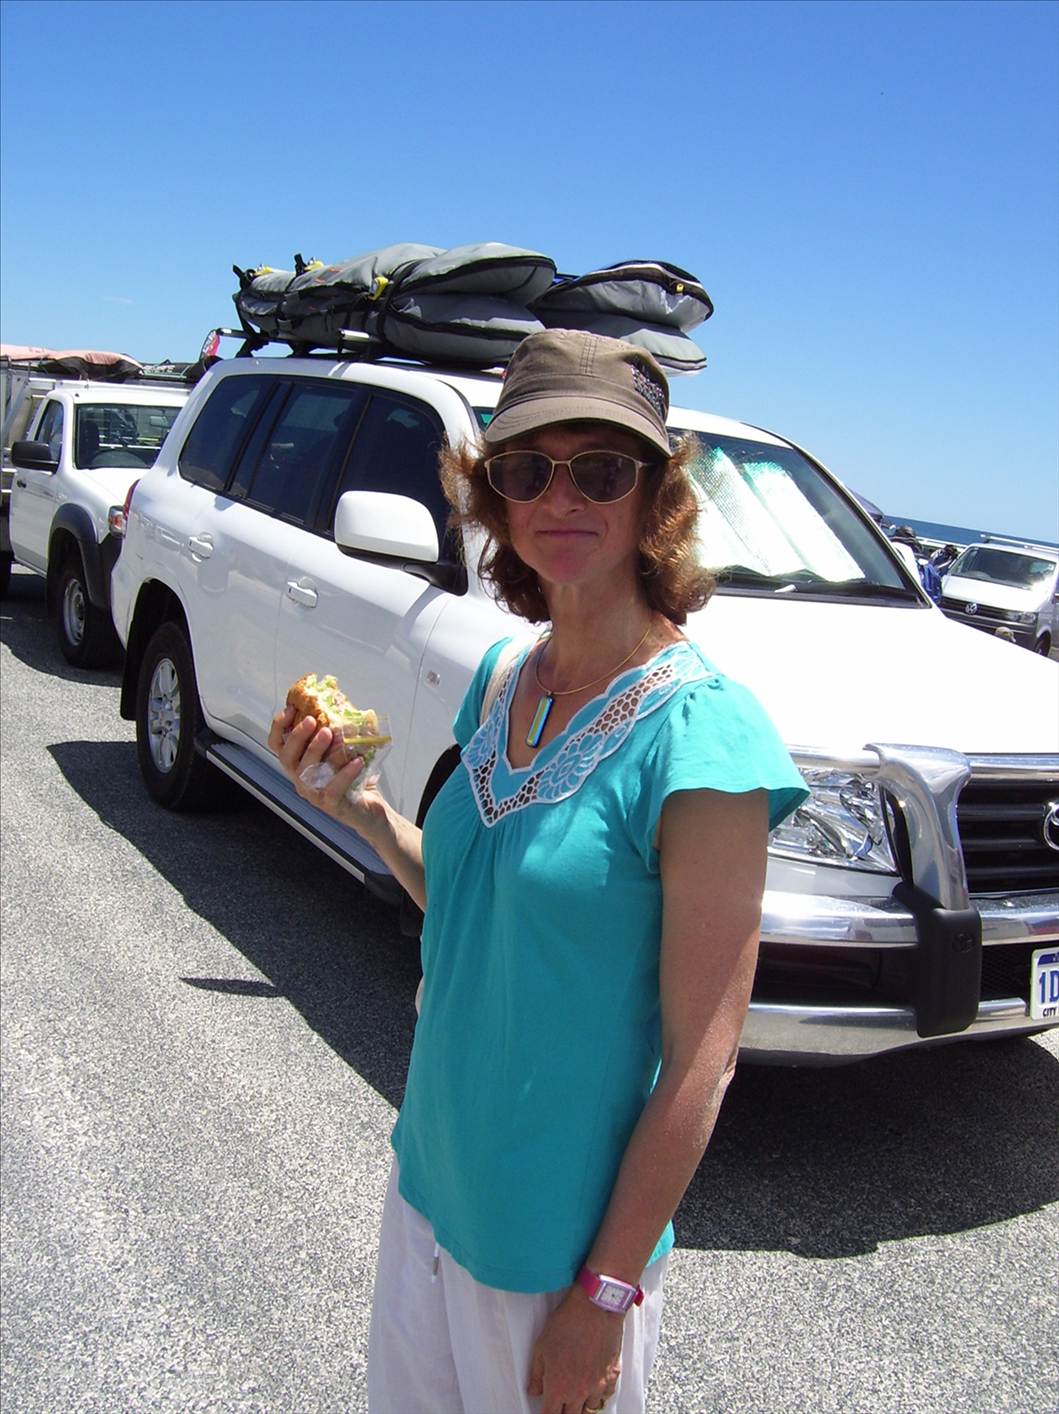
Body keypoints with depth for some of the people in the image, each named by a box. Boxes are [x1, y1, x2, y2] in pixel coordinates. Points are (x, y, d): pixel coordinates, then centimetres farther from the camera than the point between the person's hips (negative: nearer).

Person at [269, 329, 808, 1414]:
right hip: (427, 1174, 7)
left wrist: (606, 1293, -16)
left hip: (561, 1236, -6)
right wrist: (362, 810, -3)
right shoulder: (502, 679, 0)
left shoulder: (697, 734, -22)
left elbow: (701, 1060, -19)